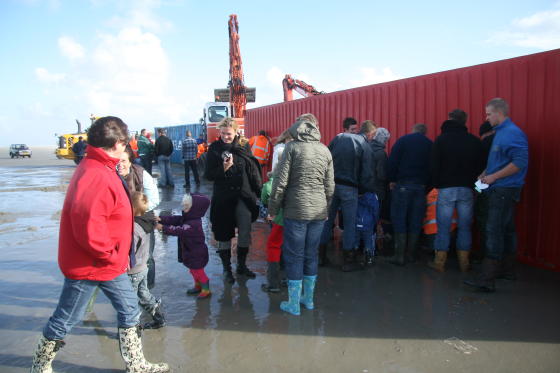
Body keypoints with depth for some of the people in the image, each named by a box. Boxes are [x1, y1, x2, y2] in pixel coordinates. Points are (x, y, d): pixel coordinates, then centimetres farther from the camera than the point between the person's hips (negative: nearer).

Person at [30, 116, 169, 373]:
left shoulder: (101, 170, 6)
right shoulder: (96, 177, -27)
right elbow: (88, 229, -33)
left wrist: (119, 255, 14)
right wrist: (112, 257, -20)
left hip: (110, 263, 9)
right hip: (88, 265, -9)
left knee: (130, 310, 14)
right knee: (65, 320, 12)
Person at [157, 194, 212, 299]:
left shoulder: (194, 224, -32)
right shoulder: (186, 218, -2)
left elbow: (179, 231, -36)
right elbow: (174, 220, -7)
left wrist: (163, 228, -33)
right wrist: (161, 219, -21)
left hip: (197, 254, -9)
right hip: (190, 251, 9)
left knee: (198, 271, 9)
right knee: (194, 270, 25)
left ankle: (206, 290, 28)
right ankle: (198, 286, 45)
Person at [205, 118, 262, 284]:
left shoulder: (244, 146, 2)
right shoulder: (214, 148, -2)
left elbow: (253, 171, 5)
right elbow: (208, 175, -2)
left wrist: (258, 193, 1)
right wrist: (223, 169, -20)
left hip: (243, 197, 1)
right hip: (223, 198, -1)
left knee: (245, 234, 5)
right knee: (224, 234, 8)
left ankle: (241, 265, 26)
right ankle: (226, 268, 24)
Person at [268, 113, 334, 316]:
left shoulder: (292, 147, -6)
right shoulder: (325, 150, 6)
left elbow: (281, 181, -9)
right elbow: (330, 186, 8)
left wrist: (273, 209, -1)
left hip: (296, 211, -4)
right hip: (319, 211, 5)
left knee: (294, 256, 6)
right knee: (311, 254, 16)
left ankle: (293, 304, 14)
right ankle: (308, 299, 27)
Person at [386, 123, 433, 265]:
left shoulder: (403, 140, 1)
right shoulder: (430, 144, 10)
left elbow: (392, 161, -6)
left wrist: (392, 180, 1)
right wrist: (427, 184, 14)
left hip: (403, 184, -3)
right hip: (421, 186, 3)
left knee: (399, 220, 0)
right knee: (416, 220, 9)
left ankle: (399, 255, -1)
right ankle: (411, 253, 16)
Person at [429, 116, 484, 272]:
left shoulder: (441, 140, -3)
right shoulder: (475, 141, 5)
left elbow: (434, 166, -4)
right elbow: (480, 166, 7)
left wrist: (436, 184, 6)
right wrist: (472, 182, 15)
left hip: (446, 189, -2)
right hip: (467, 189, 3)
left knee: (443, 227, 2)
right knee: (465, 227, 9)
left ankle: (440, 262, 7)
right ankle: (464, 263, 15)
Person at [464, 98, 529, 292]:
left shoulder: (512, 133, -14)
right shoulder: (500, 132, 17)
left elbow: (520, 162, -23)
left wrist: (493, 177, -18)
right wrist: (486, 173, 10)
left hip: (504, 190, -10)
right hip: (501, 190, 10)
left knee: (494, 232, -12)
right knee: (506, 230, 16)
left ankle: (487, 280, -11)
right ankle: (507, 270, 27)